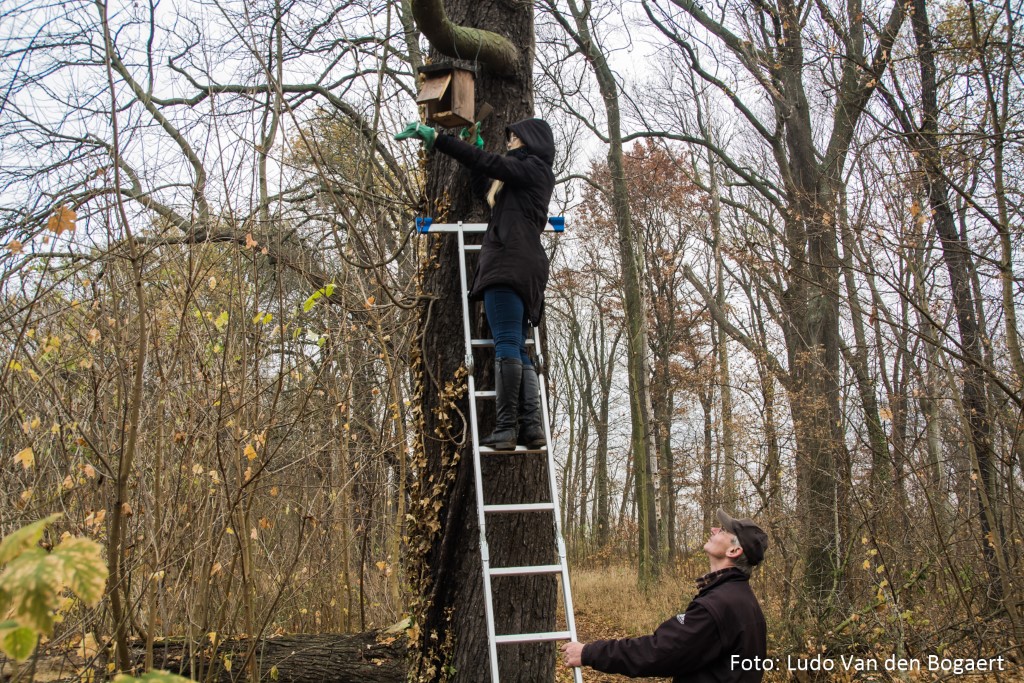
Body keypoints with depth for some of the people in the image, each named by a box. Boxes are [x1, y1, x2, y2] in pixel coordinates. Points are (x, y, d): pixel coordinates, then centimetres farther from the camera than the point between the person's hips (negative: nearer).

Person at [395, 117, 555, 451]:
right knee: (517, 349, 2)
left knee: (507, 343, -17)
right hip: (526, 271, 10)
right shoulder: (518, 179, 30)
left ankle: (506, 427, -24)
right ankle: (531, 426, -8)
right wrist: (473, 146, 30)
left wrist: (436, 138, -9)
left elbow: (488, 163, -7)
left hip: (510, 263, -10)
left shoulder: (534, 167, 4)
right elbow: (485, 186, 38)